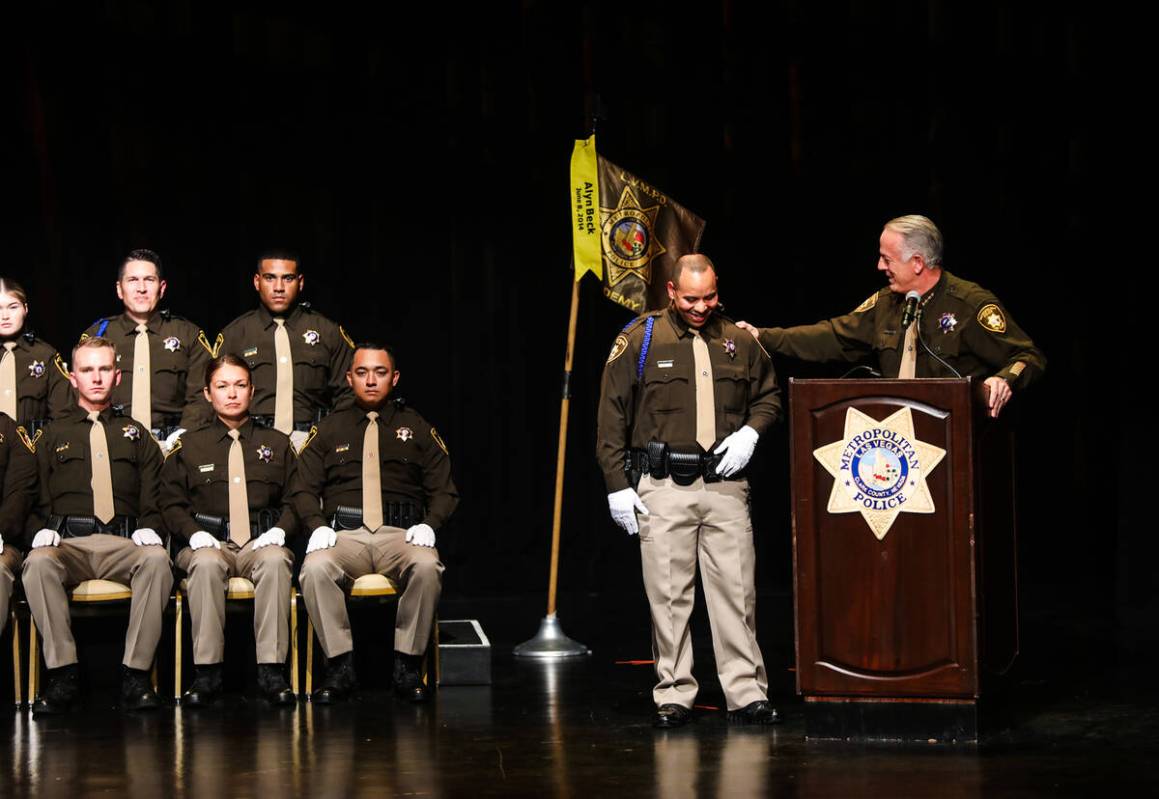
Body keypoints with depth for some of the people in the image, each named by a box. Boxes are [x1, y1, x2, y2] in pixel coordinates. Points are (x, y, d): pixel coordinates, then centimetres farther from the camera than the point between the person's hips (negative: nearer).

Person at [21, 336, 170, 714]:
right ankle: (61, 675, -32)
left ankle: (135, 674, -32)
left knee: (157, 559, -36)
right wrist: (41, 530, -6)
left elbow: (153, 497, 16)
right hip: (66, 541, 0)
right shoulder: (54, 435, 22)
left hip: (123, 543, 0)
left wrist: (148, 528, -5)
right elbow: (35, 496, 16)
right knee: (38, 563, -37)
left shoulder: (135, 434, 23)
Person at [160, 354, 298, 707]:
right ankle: (206, 673, -35)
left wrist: (279, 530, -7)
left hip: (261, 543, 0)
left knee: (275, 560, -37)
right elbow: (171, 502, 12)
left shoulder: (277, 444, 20)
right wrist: (195, 533, -8)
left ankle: (271, 670, -38)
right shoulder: (189, 446, 17)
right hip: (210, 543, 0)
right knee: (205, 563, -38)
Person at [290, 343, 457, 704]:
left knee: (426, 566, -36)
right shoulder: (328, 430, 19)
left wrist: (429, 525, -8)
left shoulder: (416, 428, 17)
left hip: (401, 535, 0)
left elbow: (444, 491, 12)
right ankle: (340, 665, -23)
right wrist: (318, 526, -8)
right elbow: (304, 489, 12)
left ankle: (407, 664, -24)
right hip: (344, 535, 0)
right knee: (314, 568, -34)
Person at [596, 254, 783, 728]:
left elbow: (769, 396, 22)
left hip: (725, 485, 2)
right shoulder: (639, 341, 0)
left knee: (736, 591, 0)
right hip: (663, 488, -2)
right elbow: (612, 418, 1)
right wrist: (617, 485, -4)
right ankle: (674, 696, 8)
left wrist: (750, 433, 1)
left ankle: (746, 693, 5)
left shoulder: (738, 341, 10)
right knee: (668, 595, 1)